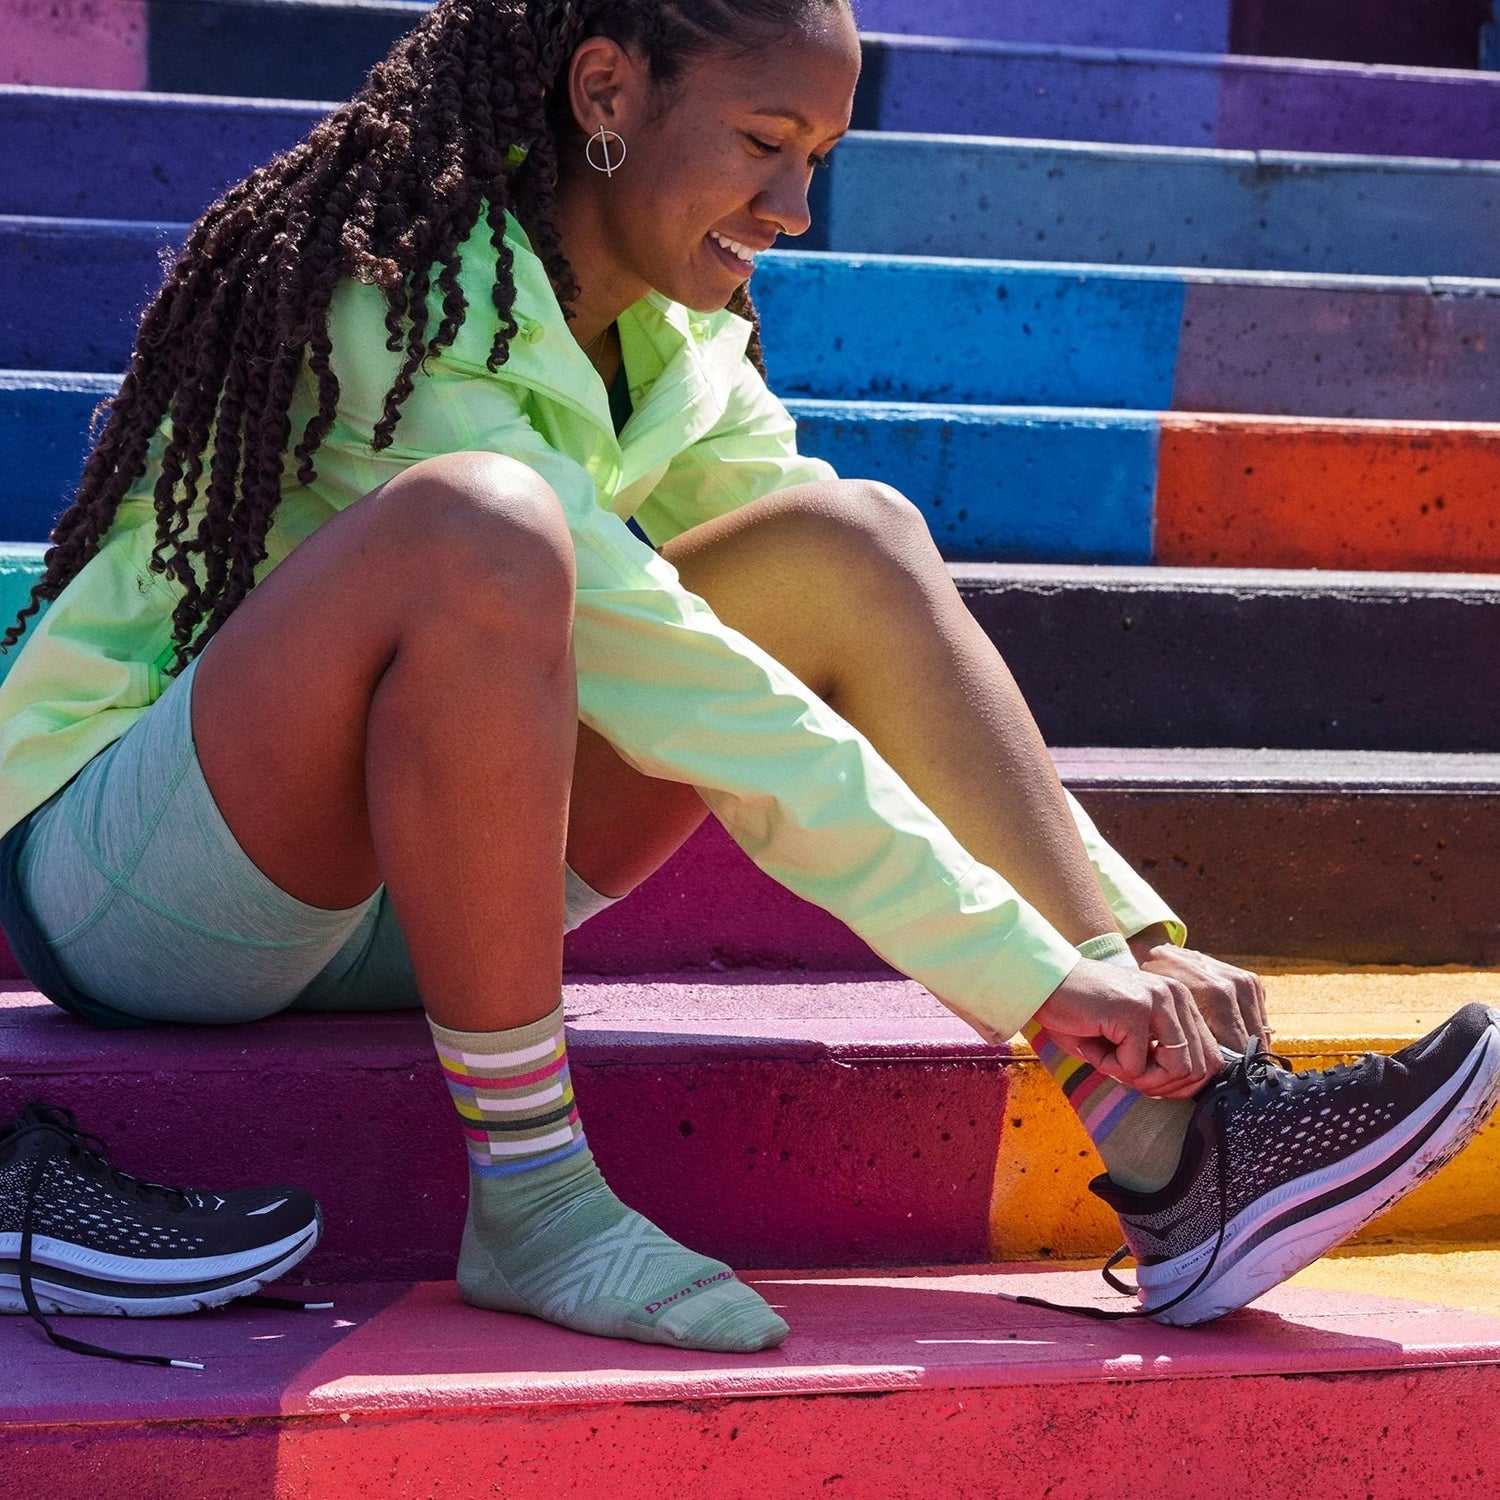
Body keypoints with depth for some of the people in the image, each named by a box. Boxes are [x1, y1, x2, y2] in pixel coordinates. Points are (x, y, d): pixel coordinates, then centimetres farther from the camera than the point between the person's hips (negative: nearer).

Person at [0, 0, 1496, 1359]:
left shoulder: (674, 348, 4)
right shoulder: (398, 305, -21)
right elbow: (663, 688, -27)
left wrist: (1131, 931, -9)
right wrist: (1034, 970, -27)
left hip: (386, 890, 8)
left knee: (847, 545, -7)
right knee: (475, 522, -35)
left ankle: (1177, 1145, -17)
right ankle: (530, 1197, -26)